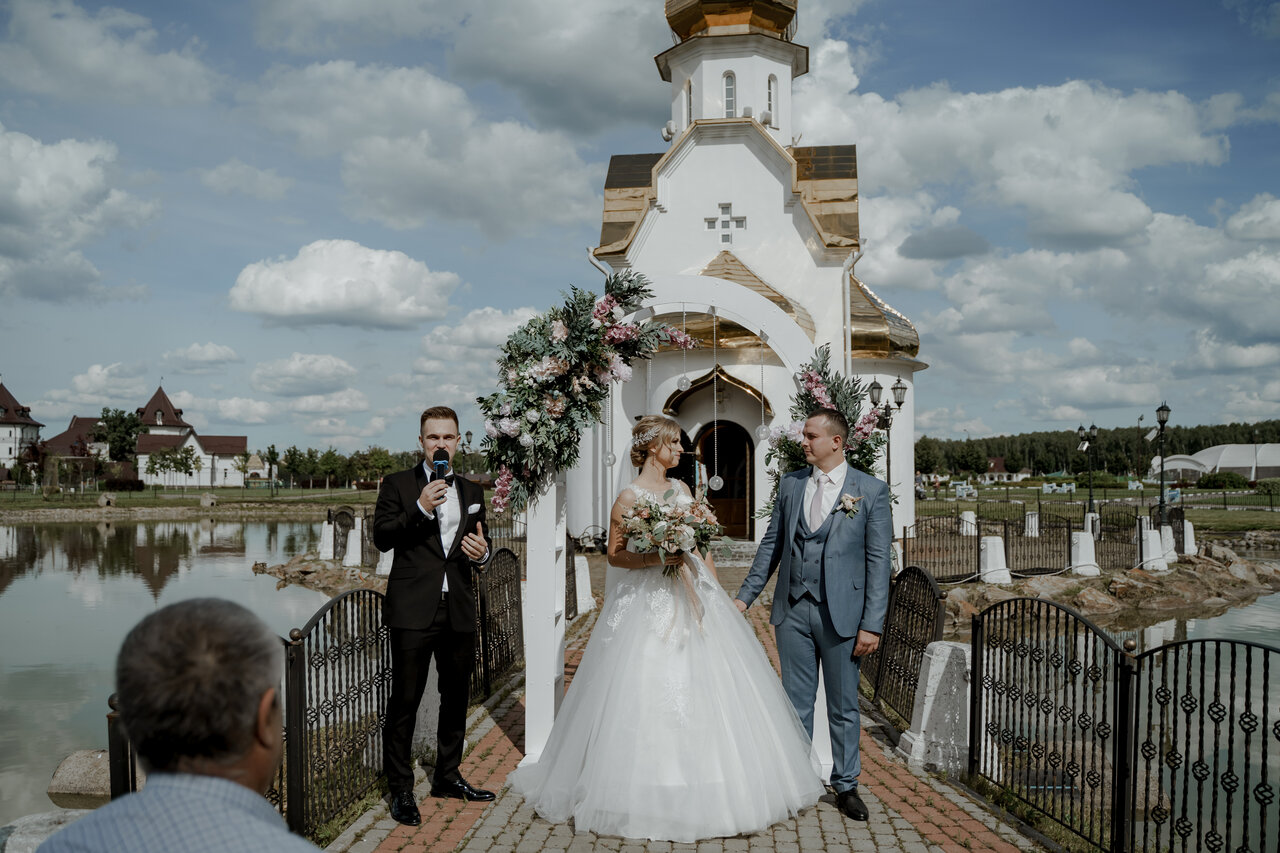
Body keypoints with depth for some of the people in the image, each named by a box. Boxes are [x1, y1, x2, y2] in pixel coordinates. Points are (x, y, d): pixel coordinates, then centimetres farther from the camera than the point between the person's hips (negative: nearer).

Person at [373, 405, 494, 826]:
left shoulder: (472, 491, 14)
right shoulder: (397, 484, 1)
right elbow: (381, 537, -9)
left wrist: (482, 552, -4)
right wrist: (420, 509, -21)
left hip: (459, 612, 5)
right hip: (413, 610, -5)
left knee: (456, 697, 14)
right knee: (404, 701, -1)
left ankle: (447, 776, 30)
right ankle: (400, 789, 11)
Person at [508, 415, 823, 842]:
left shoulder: (682, 489, 11)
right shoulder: (629, 497, -7)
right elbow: (615, 555, -6)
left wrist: (715, 590, 9)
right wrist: (653, 558, -20)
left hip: (693, 598, 6)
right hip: (650, 603, -6)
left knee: (707, 689, 7)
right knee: (648, 696, -4)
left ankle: (712, 789, 21)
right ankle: (649, 795, 11)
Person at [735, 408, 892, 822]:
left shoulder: (871, 490, -5)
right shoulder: (790, 484, 6)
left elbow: (878, 561, -7)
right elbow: (771, 544, 11)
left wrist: (872, 625, -11)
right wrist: (744, 597, 6)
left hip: (841, 613, -3)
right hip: (793, 609, 3)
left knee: (844, 706, 10)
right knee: (796, 702, 12)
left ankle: (846, 785, 27)